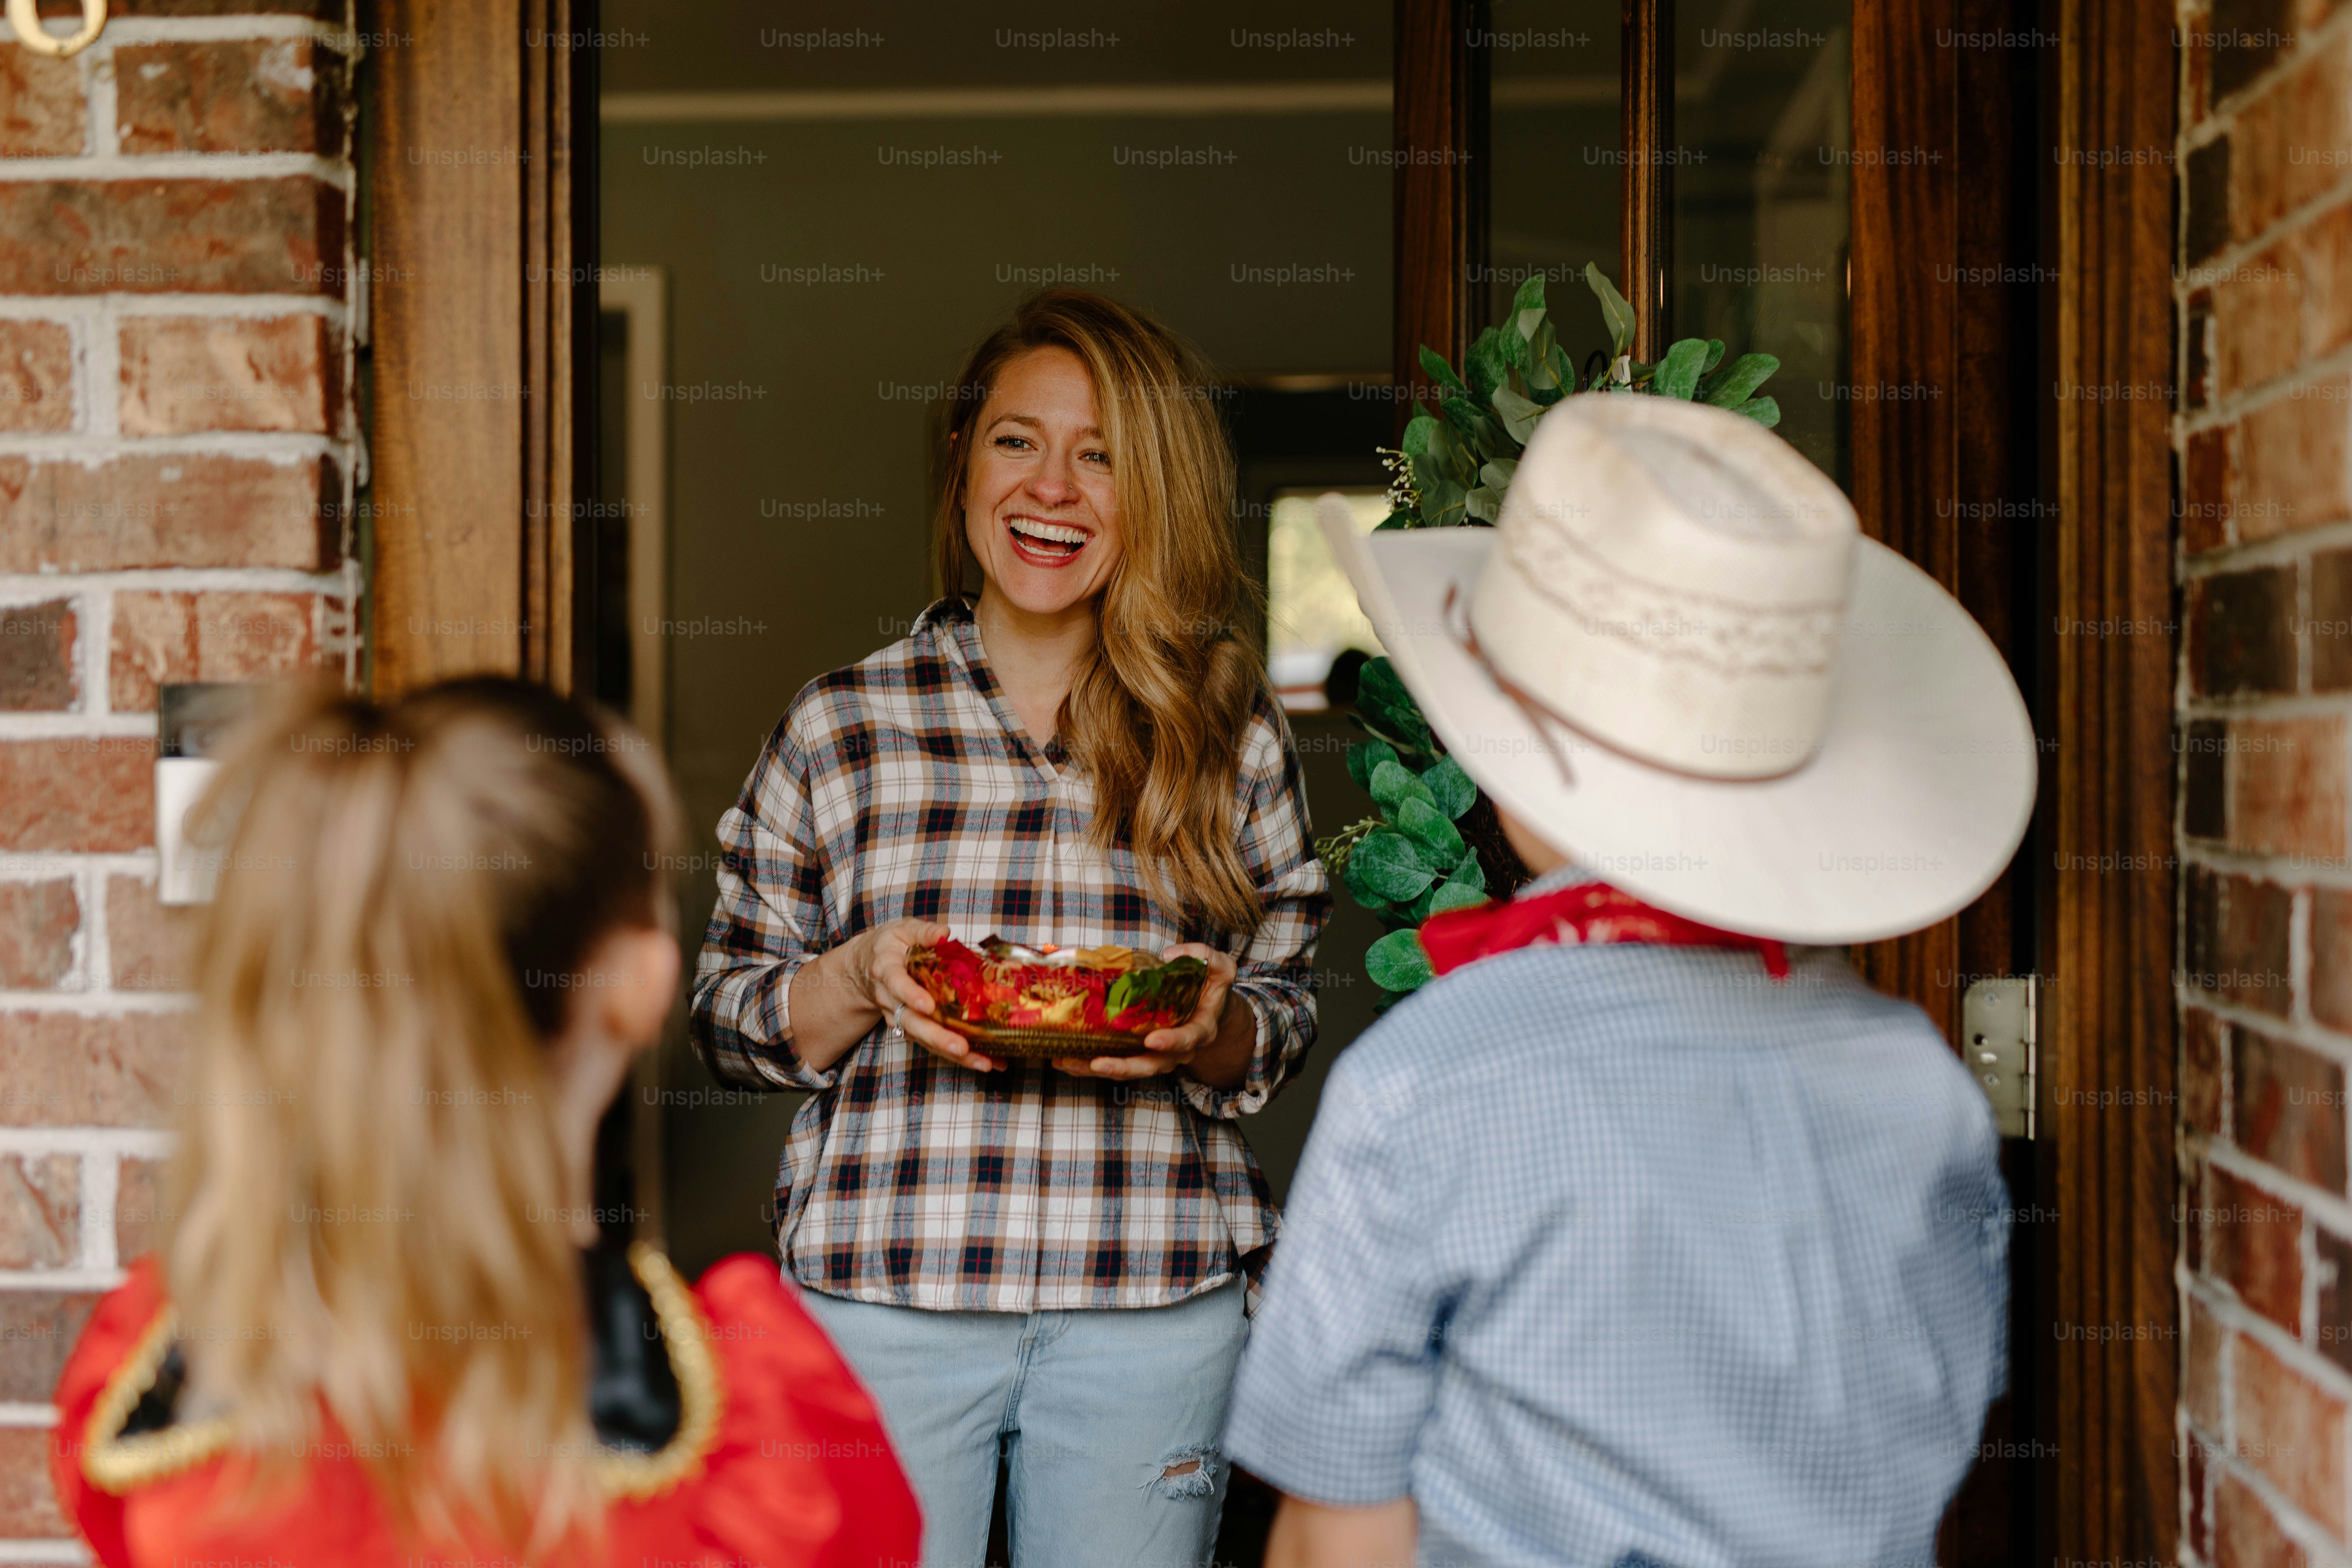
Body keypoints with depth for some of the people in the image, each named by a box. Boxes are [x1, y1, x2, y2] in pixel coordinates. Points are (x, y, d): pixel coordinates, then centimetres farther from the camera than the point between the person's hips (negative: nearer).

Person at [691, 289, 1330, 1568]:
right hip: (885, 1288, 0)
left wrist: (1208, 1028, -10)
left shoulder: (1233, 735, 7)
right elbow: (729, 1018, 7)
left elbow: (1281, 1022, 12)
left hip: (1151, 1305, 1)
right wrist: (863, 980, -12)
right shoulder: (841, 727, 4)